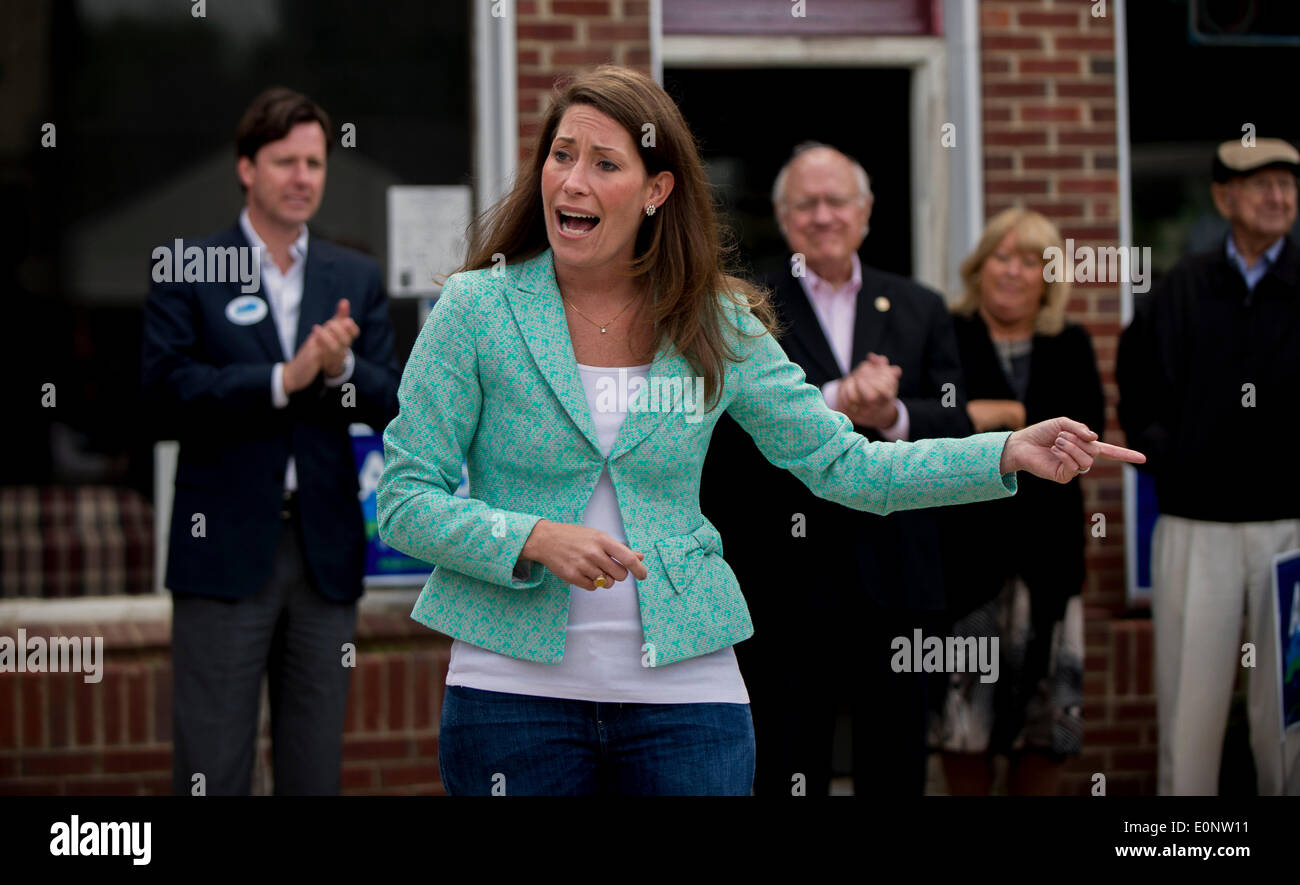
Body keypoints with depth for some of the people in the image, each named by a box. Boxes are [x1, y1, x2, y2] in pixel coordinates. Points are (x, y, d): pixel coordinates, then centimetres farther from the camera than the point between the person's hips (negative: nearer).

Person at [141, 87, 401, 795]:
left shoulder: (356, 279, 11)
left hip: (326, 550, 4)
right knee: (211, 766, -2)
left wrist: (343, 369, -16)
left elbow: (389, 407, 4)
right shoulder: (187, 271, 1)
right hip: (225, 548, -4)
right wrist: (283, 380, -20)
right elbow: (169, 391, -11)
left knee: (315, 769, 9)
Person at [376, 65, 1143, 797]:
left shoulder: (716, 327, 3)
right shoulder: (476, 310, -4)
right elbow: (407, 502, -4)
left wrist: (1008, 454, -5)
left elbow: (843, 464, 5)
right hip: (513, 689, -1)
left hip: (684, 692, 1)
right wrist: (537, 541, -20)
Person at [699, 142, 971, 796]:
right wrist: (835, 401, -25)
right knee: (787, 770, 1)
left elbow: (955, 429, 5)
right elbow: (735, 420, -13)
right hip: (787, 586, -3)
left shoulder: (920, 310, 14)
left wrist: (891, 416, -15)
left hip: (896, 582, 3)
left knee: (897, 772, 8)